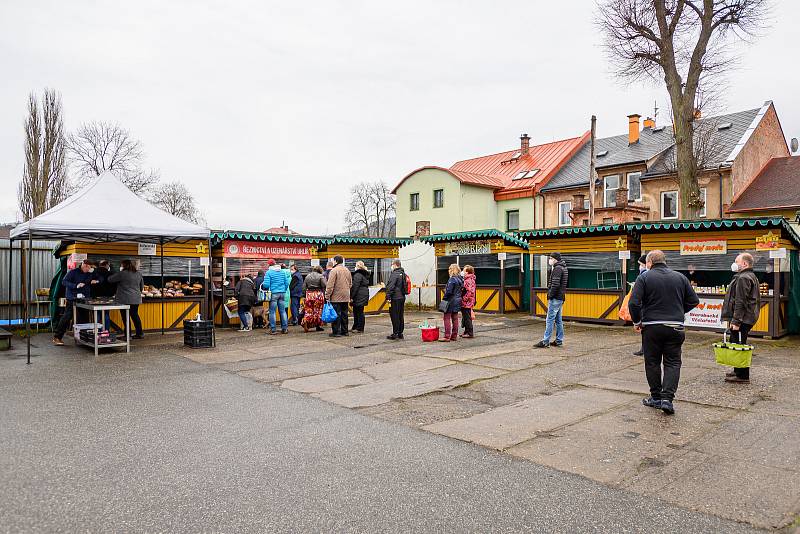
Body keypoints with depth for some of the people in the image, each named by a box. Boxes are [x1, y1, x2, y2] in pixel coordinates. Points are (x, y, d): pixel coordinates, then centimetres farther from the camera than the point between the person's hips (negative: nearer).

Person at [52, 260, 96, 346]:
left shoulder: (89, 274, 10)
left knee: (82, 318, 5)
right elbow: (64, 282, -12)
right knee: (67, 317, -6)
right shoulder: (73, 272, -6)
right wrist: (76, 285, -23)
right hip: (72, 299, -5)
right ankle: (56, 337, 2)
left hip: (84, 300, 5)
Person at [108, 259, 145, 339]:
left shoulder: (122, 274, -11)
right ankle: (139, 333, 16)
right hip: (136, 299, 6)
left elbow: (110, 279, -2)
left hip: (125, 300, -6)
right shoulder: (138, 273, 8)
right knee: (135, 315, 14)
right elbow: (142, 286, 18)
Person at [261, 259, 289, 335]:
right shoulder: (282, 272, 11)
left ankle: (272, 330, 0)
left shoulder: (268, 272, -4)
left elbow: (266, 284, -11)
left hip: (274, 293, -4)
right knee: (282, 310, 9)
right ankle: (285, 328, 9)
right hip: (282, 293, 5)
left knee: (272, 311, 1)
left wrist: (263, 286, 9)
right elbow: (286, 283, 11)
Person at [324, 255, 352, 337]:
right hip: (346, 297, 7)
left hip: (336, 297, -7)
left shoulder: (334, 270, -11)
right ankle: (344, 331, 18)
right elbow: (350, 284, 18)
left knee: (336, 314, -3)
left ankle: (336, 332, -1)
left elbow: (330, 285, -15)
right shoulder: (347, 270, 12)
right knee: (344, 314, 12)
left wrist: (327, 296, -11)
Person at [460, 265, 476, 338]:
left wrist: (464, 299, -19)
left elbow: (470, 292, -24)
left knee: (467, 318, -3)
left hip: (467, 303, -10)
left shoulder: (470, 280, -17)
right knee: (465, 318, 16)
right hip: (465, 303, 10)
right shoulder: (466, 279, 16)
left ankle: (470, 333, 3)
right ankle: (466, 332, 25)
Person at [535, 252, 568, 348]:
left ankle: (545, 342, -6)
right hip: (561, 298, 10)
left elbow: (555, 284, -23)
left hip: (555, 298, -10)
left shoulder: (557, 269, -15)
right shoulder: (564, 268, 17)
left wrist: (550, 295, -15)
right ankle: (559, 341, 16)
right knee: (558, 320, 13)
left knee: (550, 319, -8)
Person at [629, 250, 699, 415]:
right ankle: (667, 398, -3)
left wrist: (637, 321, 0)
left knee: (652, 362, 10)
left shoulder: (644, 277, -5)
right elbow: (693, 301, 9)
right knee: (673, 363, 7)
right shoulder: (680, 277, 6)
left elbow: (634, 303, -13)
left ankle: (656, 397, 18)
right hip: (675, 327, 2)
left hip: (651, 327, -2)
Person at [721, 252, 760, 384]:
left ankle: (742, 376, -4)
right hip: (749, 317, 11)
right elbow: (757, 299, 27)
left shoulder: (743, 278, -15)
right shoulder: (752, 277, 20)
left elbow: (740, 302, -21)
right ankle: (738, 371, 27)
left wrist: (736, 321, -22)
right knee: (737, 345, 18)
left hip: (742, 319, -11)